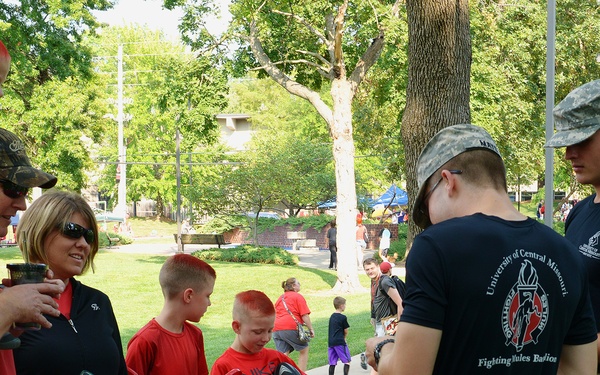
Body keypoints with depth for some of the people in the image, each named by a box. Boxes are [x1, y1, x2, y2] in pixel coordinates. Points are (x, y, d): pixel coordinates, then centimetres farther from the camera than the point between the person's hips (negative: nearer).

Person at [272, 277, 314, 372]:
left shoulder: (280, 298, 24)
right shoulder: (298, 296, 2)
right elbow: (305, 315, -5)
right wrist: (311, 329, -1)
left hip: (276, 329, 6)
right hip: (291, 328, -6)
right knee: (304, 349, 12)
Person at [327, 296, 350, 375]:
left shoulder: (332, 316, 13)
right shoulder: (343, 317, -7)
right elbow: (346, 331, -2)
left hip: (330, 342, 7)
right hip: (340, 342, -7)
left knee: (332, 363, 7)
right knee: (347, 361, 3)